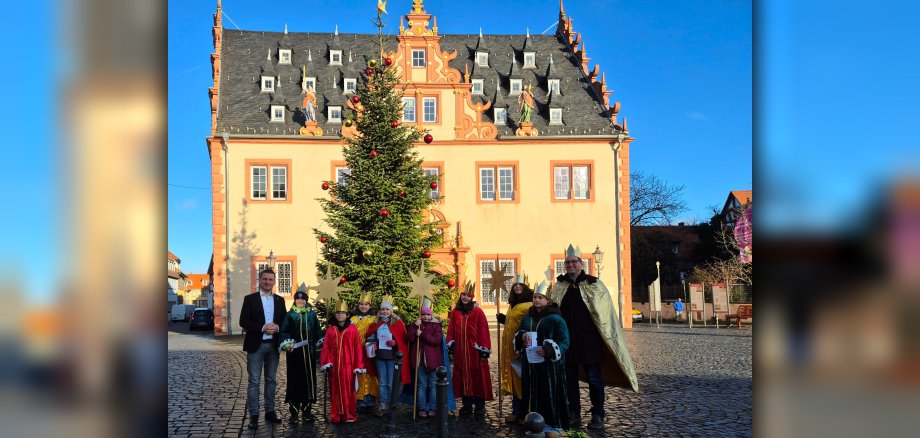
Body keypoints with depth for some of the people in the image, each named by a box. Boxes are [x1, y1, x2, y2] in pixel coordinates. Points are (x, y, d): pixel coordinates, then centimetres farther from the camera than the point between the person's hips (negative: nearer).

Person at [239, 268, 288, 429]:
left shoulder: (280, 300, 10)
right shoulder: (250, 299, -1)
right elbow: (243, 321, -8)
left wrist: (277, 328, -12)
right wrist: (262, 328, -18)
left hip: (273, 346, 4)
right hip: (256, 345, -4)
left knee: (271, 380, 11)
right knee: (254, 381, -2)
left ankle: (270, 411, 19)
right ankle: (253, 415, 2)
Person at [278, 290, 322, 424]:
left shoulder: (312, 314, 11)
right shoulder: (290, 315, 3)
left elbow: (317, 332, 17)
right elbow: (283, 332, 1)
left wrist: (319, 344, 13)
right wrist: (287, 344, -12)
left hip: (309, 353, 2)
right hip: (294, 353, -2)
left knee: (309, 380, 5)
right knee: (294, 381, -1)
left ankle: (306, 410, 16)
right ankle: (294, 412, 7)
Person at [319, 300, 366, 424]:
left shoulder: (352, 330, 0)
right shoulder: (330, 330, 6)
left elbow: (357, 348, -1)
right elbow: (325, 347, 4)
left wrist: (358, 366, -4)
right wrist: (325, 363, -7)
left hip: (348, 365, -2)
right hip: (334, 365, 2)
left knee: (349, 390, 3)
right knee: (335, 390, 8)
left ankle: (350, 415, 10)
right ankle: (335, 415, 15)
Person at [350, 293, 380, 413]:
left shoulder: (374, 319, 8)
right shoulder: (353, 319, 12)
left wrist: (374, 345, -13)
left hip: (370, 353, -1)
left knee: (370, 376, -2)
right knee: (359, 376, -3)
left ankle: (370, 402, 5)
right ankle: (360, 402, 2)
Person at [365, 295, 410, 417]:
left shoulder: (397, 323, -3)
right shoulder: (376, 324, 7)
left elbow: (403, 340, -1)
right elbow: (370, 337, 19)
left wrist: (395, 343, -17)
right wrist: (372, 343, 0)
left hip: (392, 356, -3)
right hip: (379, 356, 3)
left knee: (391, 383, 1)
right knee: (382, 382, 9)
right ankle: (383, 405, 14)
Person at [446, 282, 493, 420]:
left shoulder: (478, 312, -4)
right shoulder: (455, 312, 8)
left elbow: (483, 331, -6)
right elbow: (451, 330, 10)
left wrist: (484, 349, -10)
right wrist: (450, 344, 2)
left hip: (475, 351, -4)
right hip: (460, 351, 4)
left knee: (478, 377, 0)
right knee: (462, 377, 9)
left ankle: (479, 407, 7)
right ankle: (467, 405, 19)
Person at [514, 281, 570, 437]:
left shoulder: (556, 319, -7)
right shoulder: (527, 317, 12)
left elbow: (564, 342, -11)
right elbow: (517, 334, 14)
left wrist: (549, 350, -26)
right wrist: (522, 336, -10)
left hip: (549, 365, -5)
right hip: (530, 365, 5)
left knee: (550, 395, -2)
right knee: (533, 394, 8)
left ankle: (553, 425, 7)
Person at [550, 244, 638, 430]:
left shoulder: (594, 284, -3)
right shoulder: (559, 286, 7)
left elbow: (605, 313, -3)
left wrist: (607, 336, -7)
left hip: (589, 340, -3)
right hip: (566, 340, 3)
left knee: (594, 379, 2)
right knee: (570, 378, 10)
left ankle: (597, 416, 12)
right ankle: (573, 414, 21)